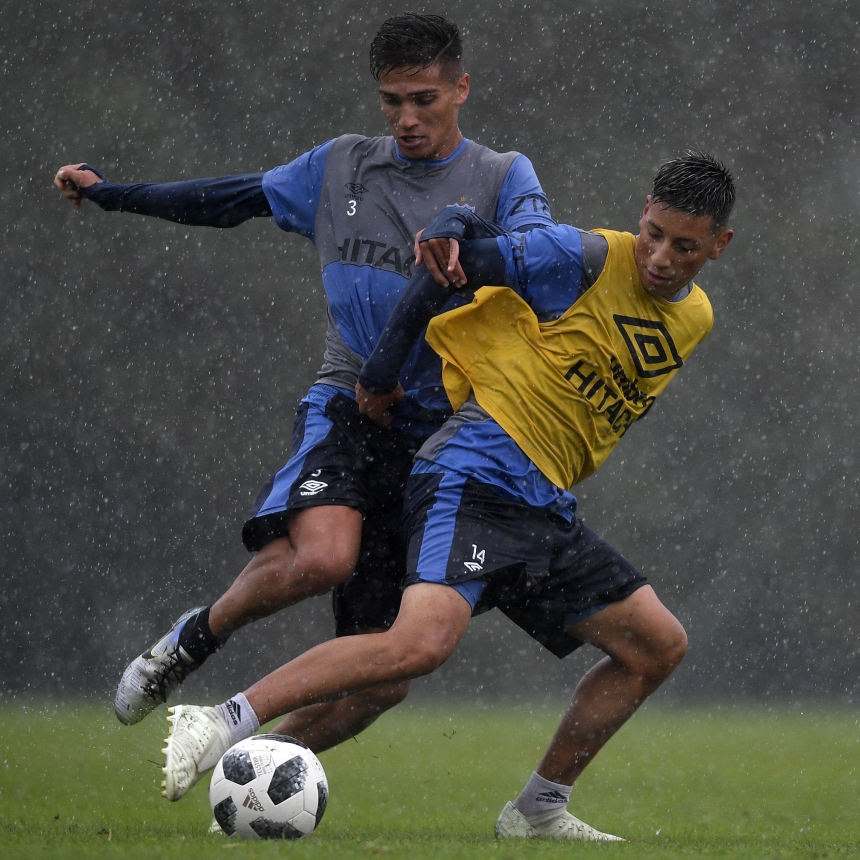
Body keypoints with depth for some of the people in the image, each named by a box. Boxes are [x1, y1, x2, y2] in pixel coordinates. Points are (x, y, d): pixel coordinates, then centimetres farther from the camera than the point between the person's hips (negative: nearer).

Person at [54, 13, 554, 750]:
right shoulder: (340, 167, 11)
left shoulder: (502, 178, 3)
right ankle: (194, 638, -6)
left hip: (435, 433, 0)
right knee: (323, 555, -34)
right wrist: (109, 193, 24)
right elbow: (236, 199, 22)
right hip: (346, 405, 0)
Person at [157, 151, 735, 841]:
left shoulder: (695, 322, 13)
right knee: (423, 641, -29)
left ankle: (540, 810, 14)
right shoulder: (588, 260, -8)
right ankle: (218, 725, -26)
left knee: (660, 646, 6)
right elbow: (458, 259, -2)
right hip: (473, 478, -8)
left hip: (547, 510, 8)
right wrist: (381, 375, 1)